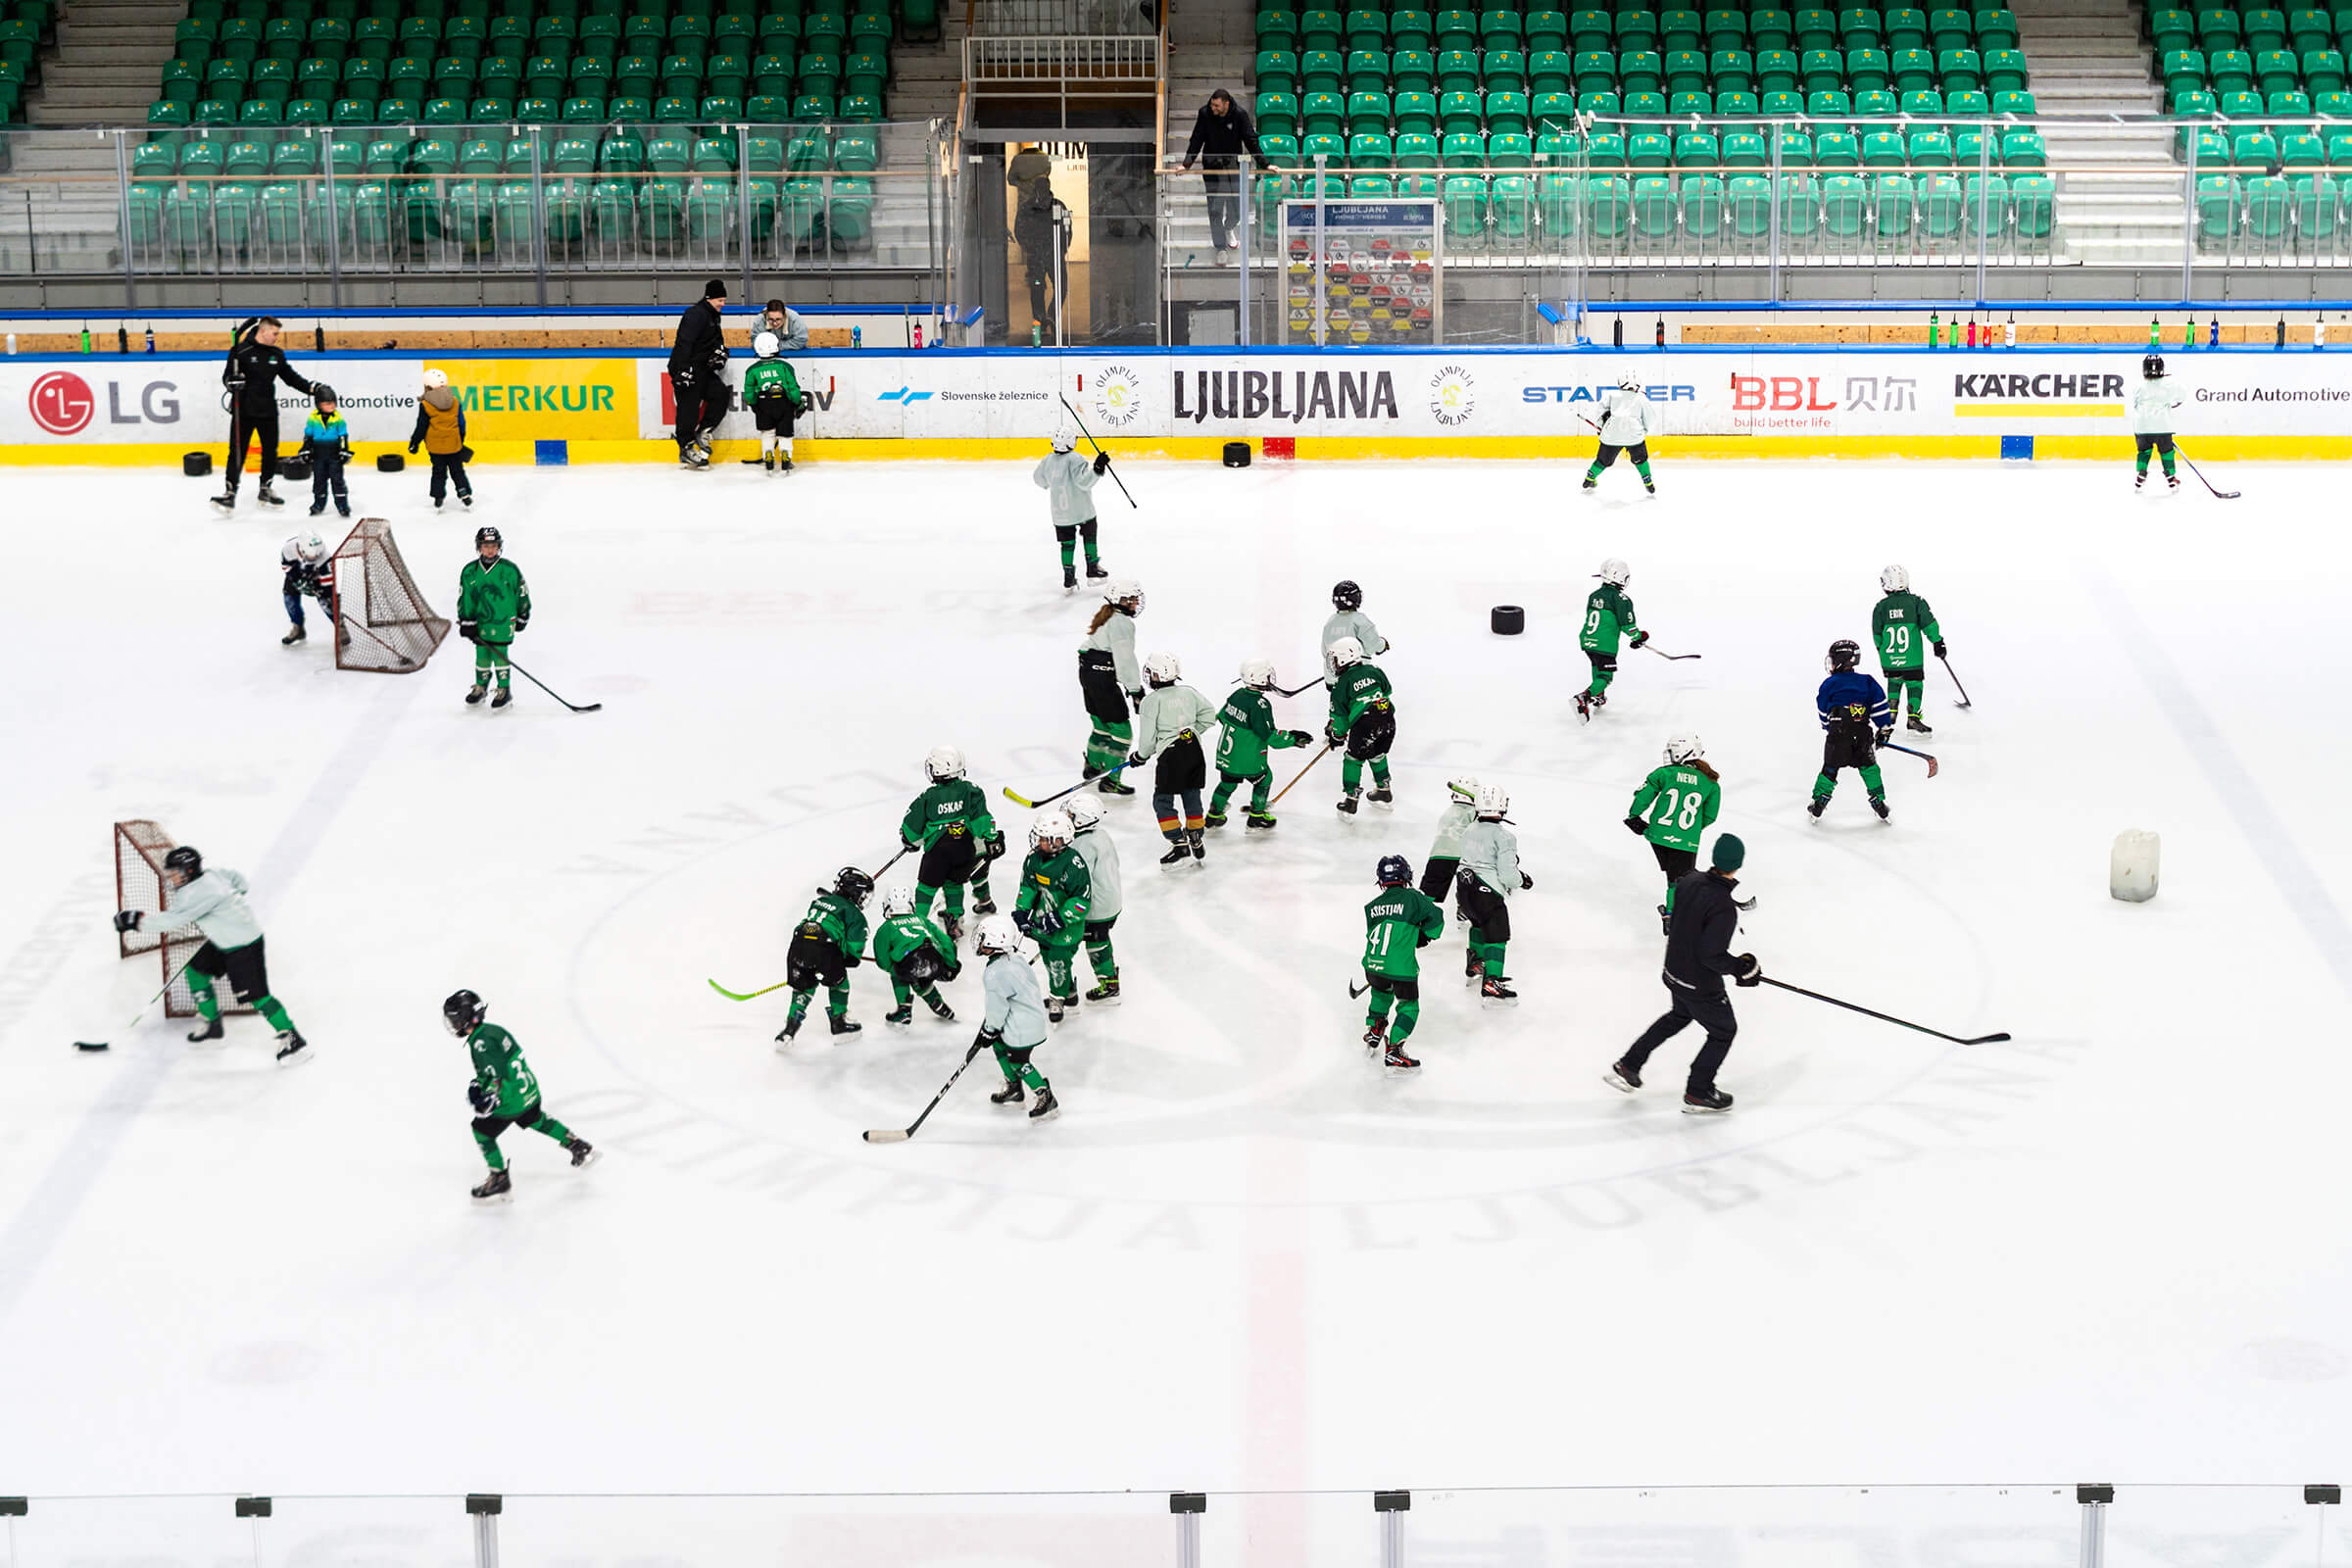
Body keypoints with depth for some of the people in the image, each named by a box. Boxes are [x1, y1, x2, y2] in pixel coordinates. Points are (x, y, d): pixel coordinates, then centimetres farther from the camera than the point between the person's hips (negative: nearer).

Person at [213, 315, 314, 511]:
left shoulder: (277, 354, 9)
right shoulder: (241, 351, -8)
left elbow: (290, 377, 17)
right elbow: (226, 377, -5)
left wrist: (310, 388, 7)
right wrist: (232, 382, -27)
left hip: (268, 411, 5)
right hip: (243, 411, -5)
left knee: (270, 451, 10)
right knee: (237, 452, -7)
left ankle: (266, 490, 24)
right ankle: (230, 492, -6)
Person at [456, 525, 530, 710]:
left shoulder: (510, 570, -8)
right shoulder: (470, 571, -1)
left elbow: (522, 592, 3)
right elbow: (464, 598, 3)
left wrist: (522, 617, 9)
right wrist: (467, 623, -1)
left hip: (503, 621, -3)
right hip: (480, 621, 3)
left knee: (499, 654, -6)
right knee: (482, 655, 9)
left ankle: (505, 689, 7)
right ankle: (480, 687, 28)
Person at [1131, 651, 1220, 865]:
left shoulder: (1151, 701, -8)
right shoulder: (1190, 693, 6)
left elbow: (1148, 735, -5)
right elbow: (1210, 715, 10)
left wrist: (1141, 756, 12)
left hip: (1171, 754, -6)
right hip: (1194, 749, 6)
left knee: (1162, 801, 4)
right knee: (1192, 797, 19)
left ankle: (1179, 844, -3)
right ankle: (1196, 841, 25)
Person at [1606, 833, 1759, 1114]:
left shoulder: (1690, 880, -9)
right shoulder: (1724, 908, -33)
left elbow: (1672, 921, 6)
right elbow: (1711, 956, -29)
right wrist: (1740, 968, -15)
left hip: (1674, 971, 8)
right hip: (1700, 985, -8)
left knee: (1679, 1016, 34)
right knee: (1723, 1031, 17)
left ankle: (1627, 1066, 38)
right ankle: (1698, 1094, 28)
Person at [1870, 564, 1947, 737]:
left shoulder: (1880, 607, 0)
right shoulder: (1916, 602, -5)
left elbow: (1877, 634, 7)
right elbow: (1929, 624, -5)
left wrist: (1882, 651, 22)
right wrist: (1938, 642, 6)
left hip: (1889, 659, 2)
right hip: (1912, 658, -2)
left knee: (1894, 682, 24)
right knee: (1914, 684, 6)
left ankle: (1891, 712, 20)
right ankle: (1913, 718, -4)